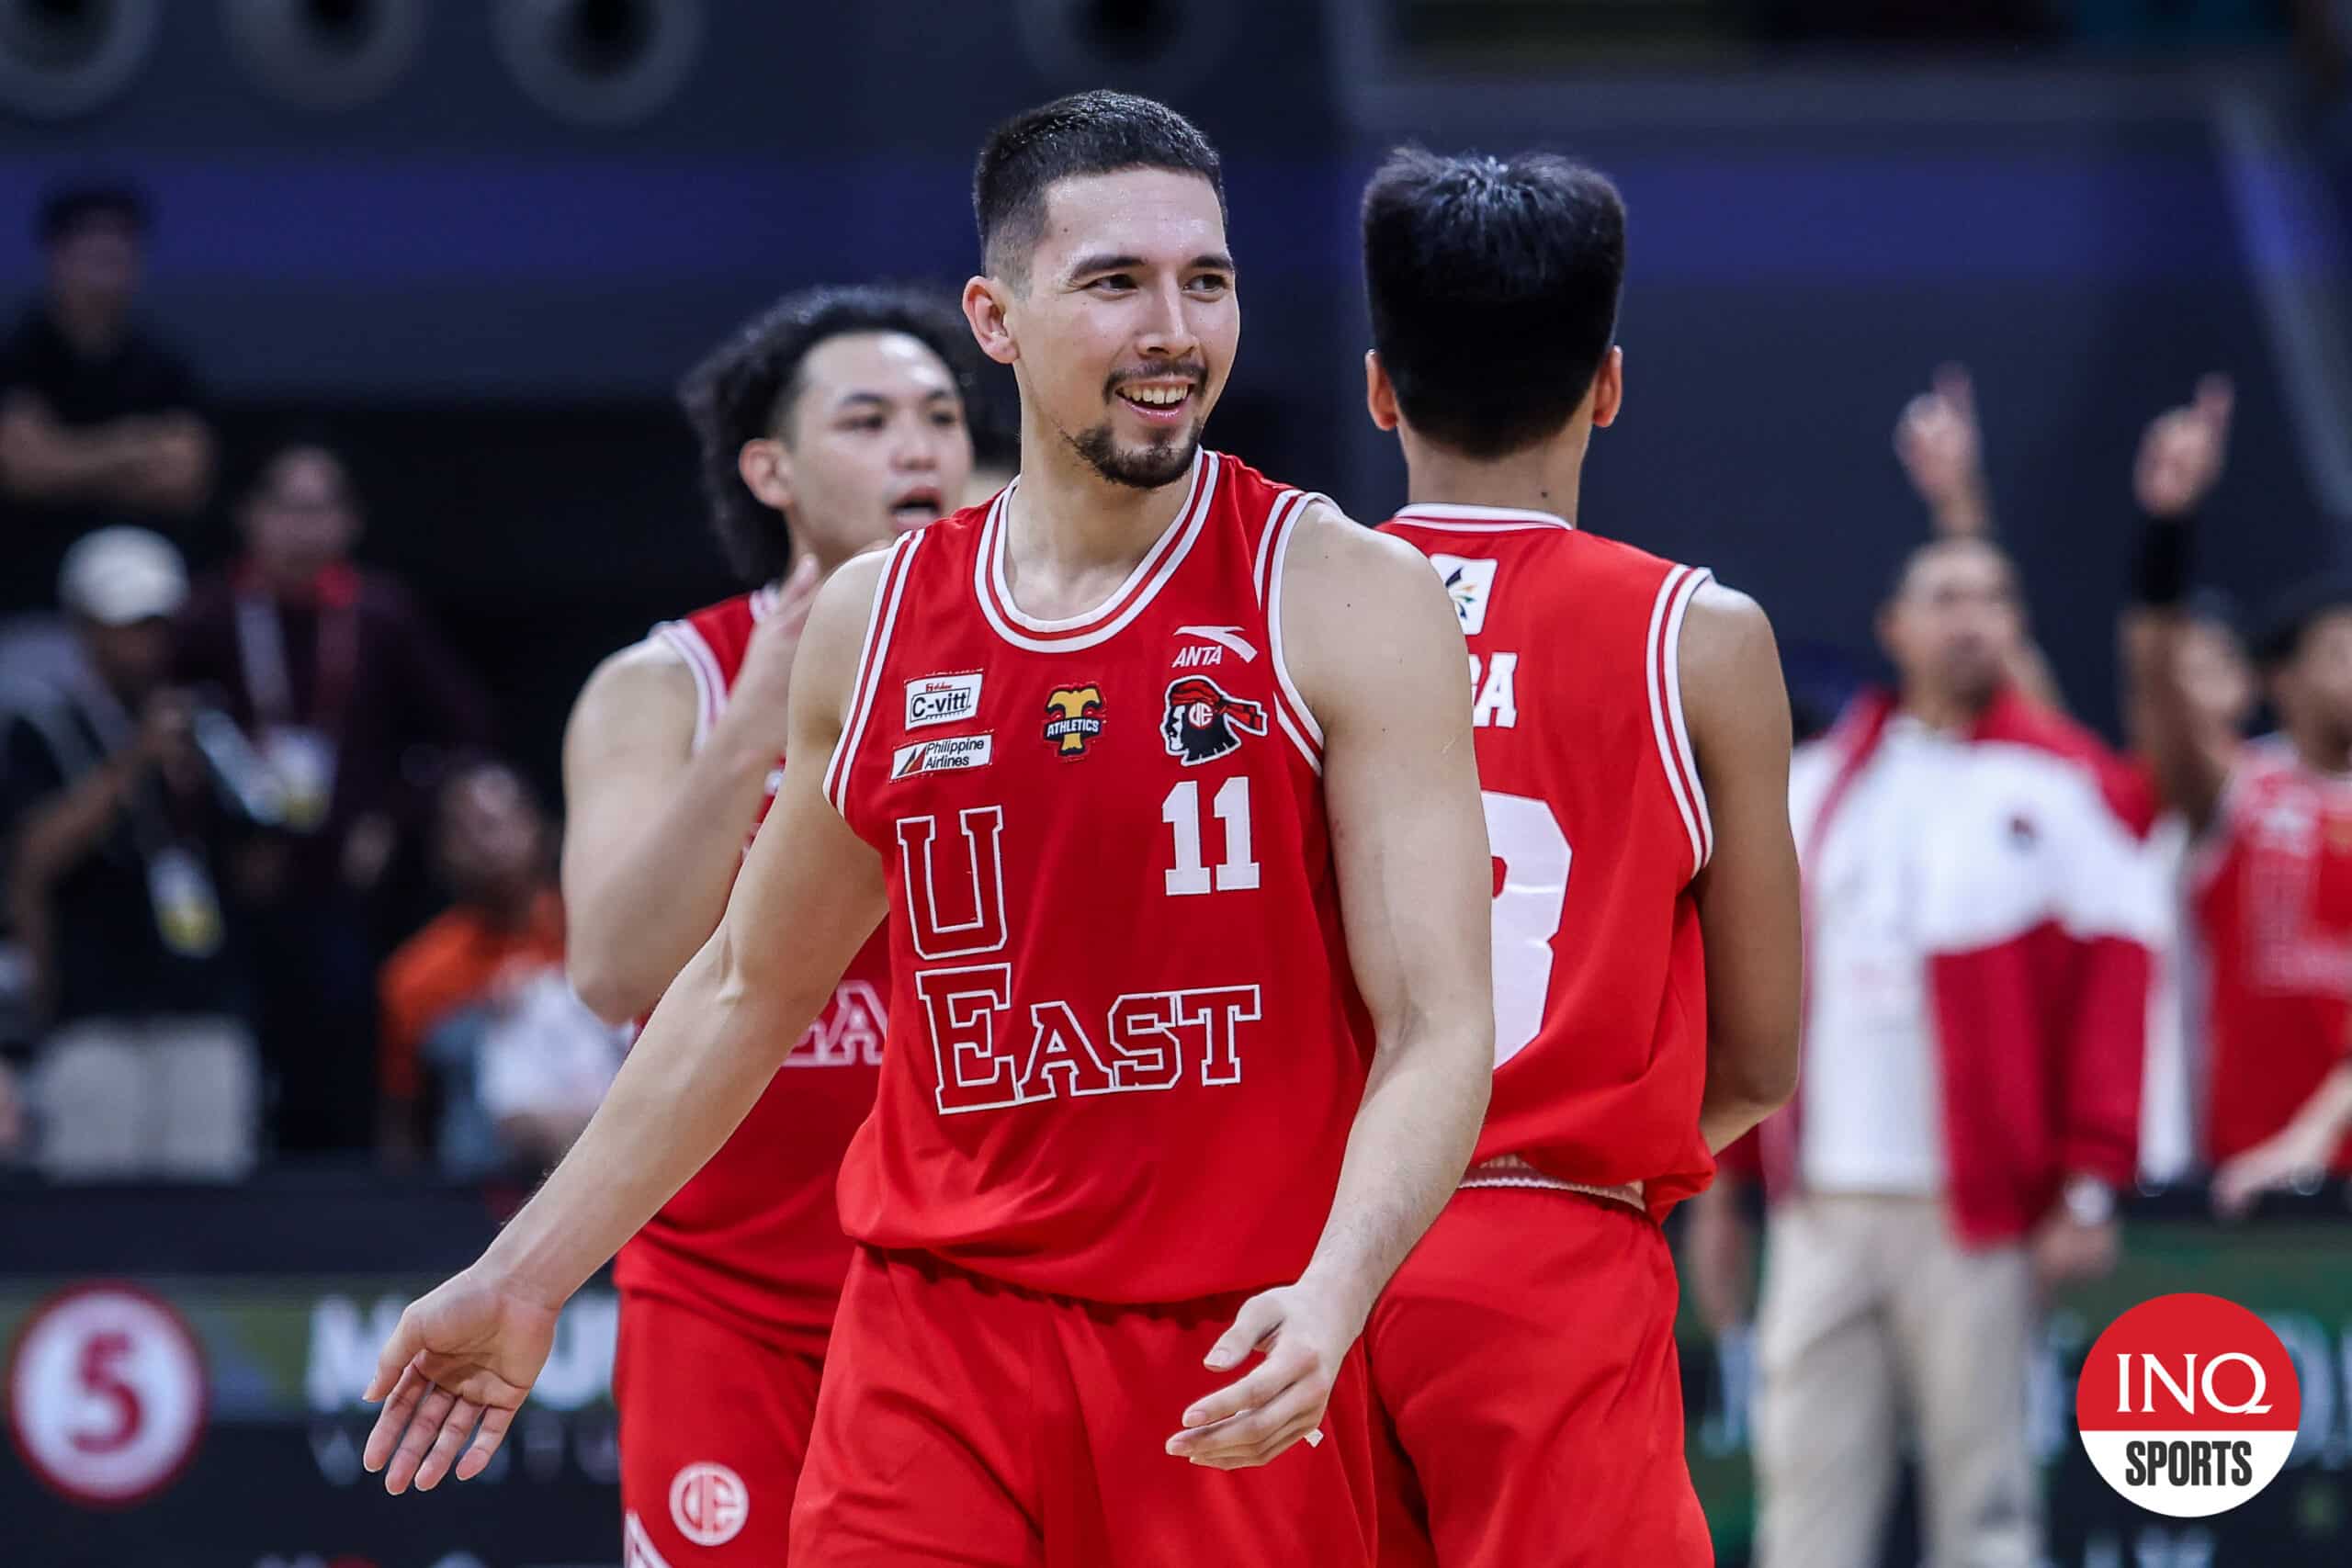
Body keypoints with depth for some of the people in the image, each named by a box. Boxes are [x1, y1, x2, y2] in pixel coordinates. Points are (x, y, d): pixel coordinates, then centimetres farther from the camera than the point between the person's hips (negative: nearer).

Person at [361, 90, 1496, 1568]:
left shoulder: (1348, 601, -4)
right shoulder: (869, 625, 8)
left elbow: (1439, 1028, -9)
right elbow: (746, 993, 21)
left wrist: (1330, 1295, -26)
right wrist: (526, 1278, 21)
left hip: (1239, 1378, -3)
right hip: (935, 1342, 3)